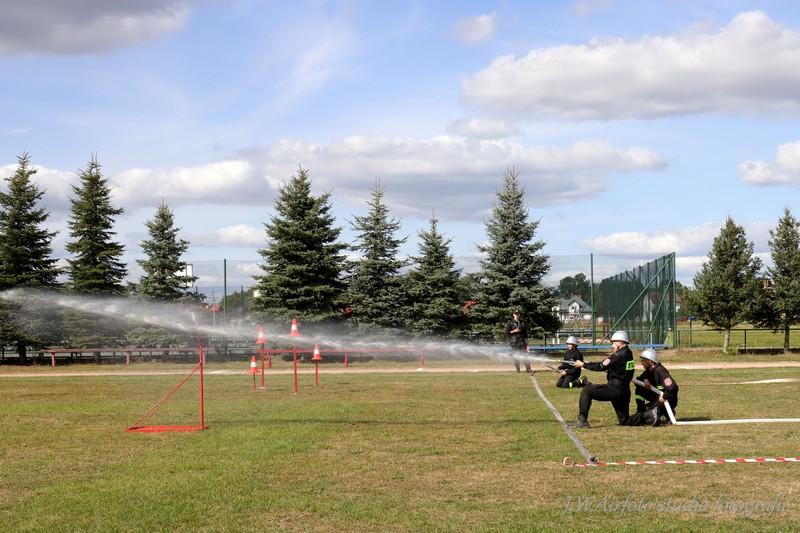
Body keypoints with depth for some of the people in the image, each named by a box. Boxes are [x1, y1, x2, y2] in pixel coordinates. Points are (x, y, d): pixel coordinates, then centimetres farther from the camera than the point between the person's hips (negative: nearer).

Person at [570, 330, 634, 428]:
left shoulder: (620, 355, -15)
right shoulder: (628, 353, 12)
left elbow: (601, 367, -14)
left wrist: (583, 364, -7)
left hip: (614, 389, -9)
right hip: (625, 391, 9)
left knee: (586, 391, -6)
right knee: (624, 421, 19)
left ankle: (582, 420, -10)